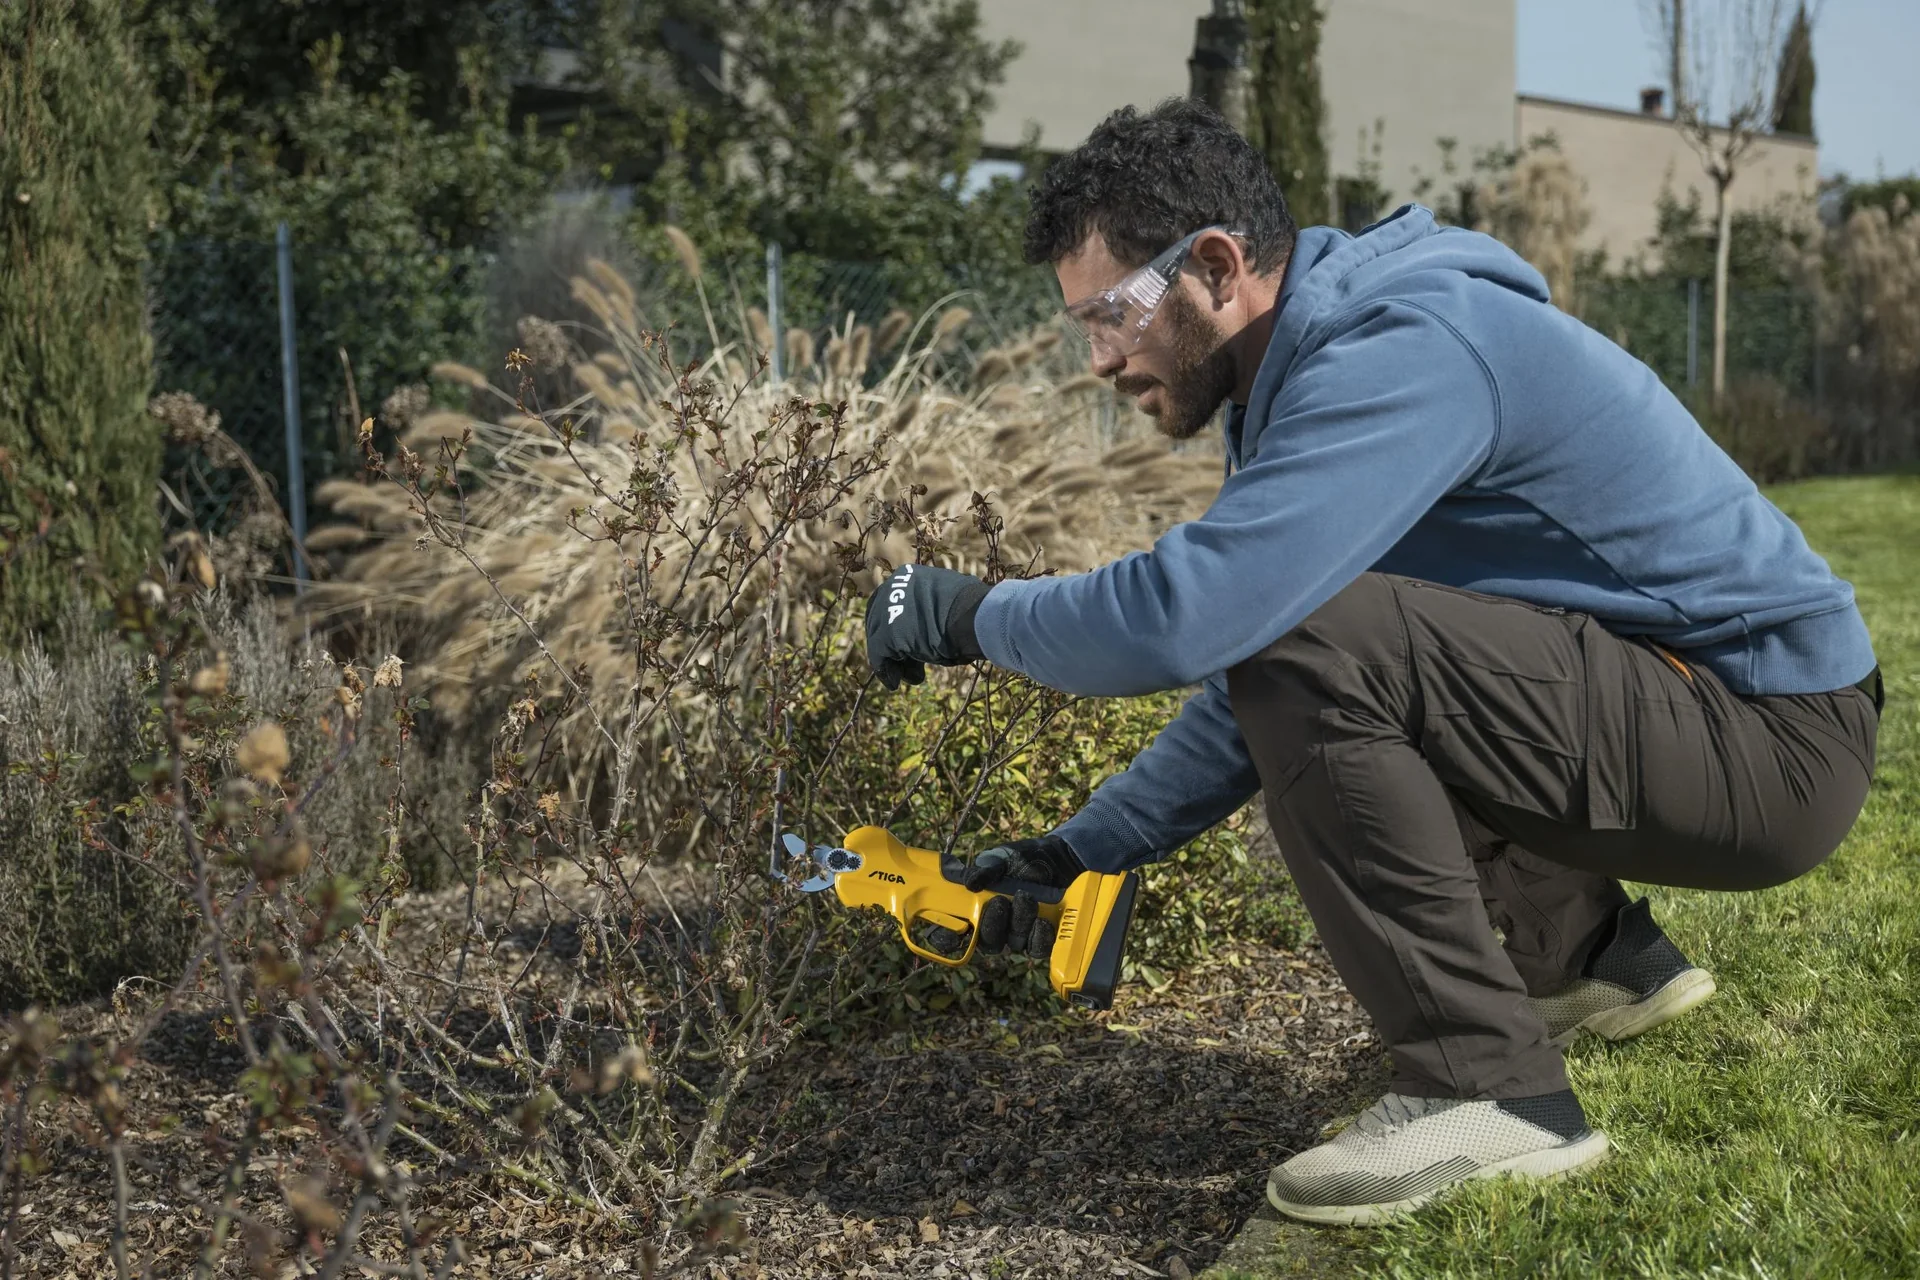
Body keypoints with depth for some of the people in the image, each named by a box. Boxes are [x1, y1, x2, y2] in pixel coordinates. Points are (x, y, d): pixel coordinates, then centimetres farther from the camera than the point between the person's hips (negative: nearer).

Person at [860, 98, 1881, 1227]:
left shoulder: (1408, 351, -22)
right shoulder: (1312, 369, 10)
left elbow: (1188, 615, -34)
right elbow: (1258, 690, 16)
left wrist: (969, 615, -16)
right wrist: (1080, 854, 11)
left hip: (1774, 741, -10)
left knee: (1312, 647, -25)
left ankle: (1488, 1088, -15)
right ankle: (1593, 956, 26)